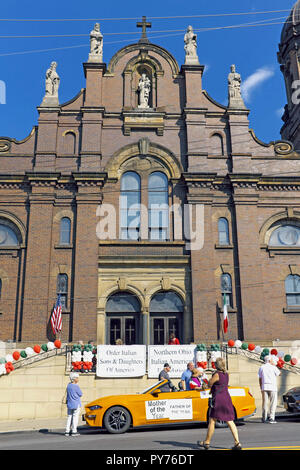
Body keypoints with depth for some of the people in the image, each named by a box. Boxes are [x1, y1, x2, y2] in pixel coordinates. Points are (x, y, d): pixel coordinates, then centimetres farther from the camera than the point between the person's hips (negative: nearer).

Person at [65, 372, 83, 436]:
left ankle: (67, 431, 12)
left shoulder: (68, 385, 5)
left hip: (69, 404, 7)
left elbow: (68, 395, 12)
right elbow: (80, 394, -6)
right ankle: (74, 431, 2)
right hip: (76, 404, -7)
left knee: (69, 417, 12)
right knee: (75, 417, 1)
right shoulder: (76, 386, -16)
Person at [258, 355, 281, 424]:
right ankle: (271, 418, -5)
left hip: (264, 387, 4)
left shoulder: (261, 367, 7)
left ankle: (264, 418, 12)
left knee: (265, 403, 9)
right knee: (273, 403, 1)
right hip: (272, 387, -4)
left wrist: (261, 388, 14)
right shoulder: (273, 367, -4)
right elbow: (279, 373, 12)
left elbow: (260, 379, 8)